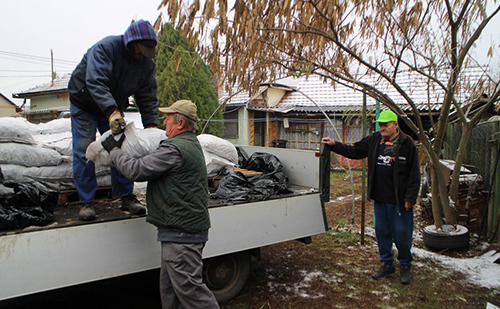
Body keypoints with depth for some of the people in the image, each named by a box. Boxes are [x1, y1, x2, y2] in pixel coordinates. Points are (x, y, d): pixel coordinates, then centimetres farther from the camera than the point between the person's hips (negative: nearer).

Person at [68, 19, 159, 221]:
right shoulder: (106, 47, -28)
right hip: (84, 104, -4)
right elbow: (95, 82, -41)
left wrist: (151, 124, -23)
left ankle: (126, 197, 9)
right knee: (84, 151, -7)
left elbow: (148, 97, -9)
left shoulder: (147, 63, -10)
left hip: (115, 109, 5)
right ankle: (86, 201, 2)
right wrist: (112, 111, -54)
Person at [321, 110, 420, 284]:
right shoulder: (374, 140, 7)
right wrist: (334, 145, 4)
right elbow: (354, 151, 14)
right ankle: (387, 264, 30)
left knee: (402, 234, 4)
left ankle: (405, 266, 25)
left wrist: (410, 198, -11)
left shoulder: (407, 144, -8)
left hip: (399, 200, -5)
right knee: (381, 232, 14)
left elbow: (414, 174, -8)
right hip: (380, 198, 5)